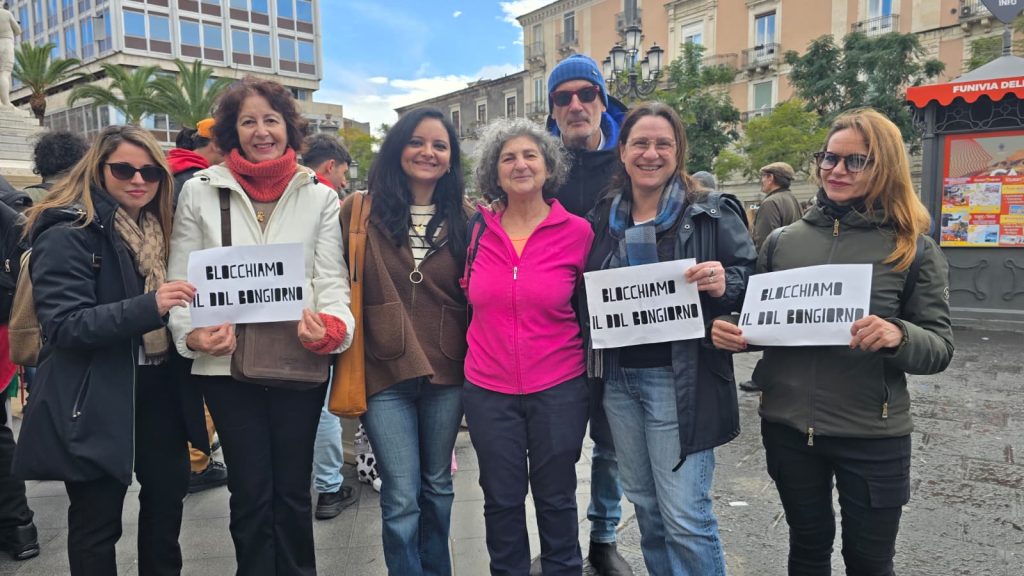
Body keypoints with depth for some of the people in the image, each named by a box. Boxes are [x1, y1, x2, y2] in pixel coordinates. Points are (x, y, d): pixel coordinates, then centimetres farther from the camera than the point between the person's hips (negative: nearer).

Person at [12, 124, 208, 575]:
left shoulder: (157, 229, 11)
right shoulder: (67, 234, -12)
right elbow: (65, 325, -21)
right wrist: (148, 306, -33)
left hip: (158, 390, 7)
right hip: (96, 401, -7)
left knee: (168, 494, 17)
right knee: (97, 521, 6)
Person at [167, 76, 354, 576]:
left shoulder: (320, 197, 4)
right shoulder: (199, 192, 3)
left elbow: (331, 279, 0)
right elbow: (182, 279, 3)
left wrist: (329, 327, -21)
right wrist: (192, 334, -15)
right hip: (227, 365, 0)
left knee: (293, 491, 13)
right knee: (250, 492, 10)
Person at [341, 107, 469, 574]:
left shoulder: (464, 218, 4)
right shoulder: (359, 211, -3)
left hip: (447, 372, 3)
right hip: (384, 371, -2)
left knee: (438, 487, 18)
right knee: (401, 498, 2)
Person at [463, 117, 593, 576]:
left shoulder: (577, 232, -6)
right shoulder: (479, 231, 0)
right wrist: (486, 349, 11)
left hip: (559, 388, -2)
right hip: (488, 389, 2)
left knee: (556, 499, 14)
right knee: (501, 499, 15)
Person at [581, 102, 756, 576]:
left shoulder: (712, 213, -4)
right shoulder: (603, 218, 9)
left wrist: (724, 284, -24)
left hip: (680, 380, -5)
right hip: (618, 379, 5)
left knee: (685, 515, -1)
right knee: (645, 504, 18)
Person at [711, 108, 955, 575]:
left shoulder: (914, 250, -3)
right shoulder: (784, 240, 3)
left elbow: (940, 348, -5)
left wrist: (898, 336, -26)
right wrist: (728, 332, -11)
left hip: (872, 435, -2)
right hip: (787, 426, 2)